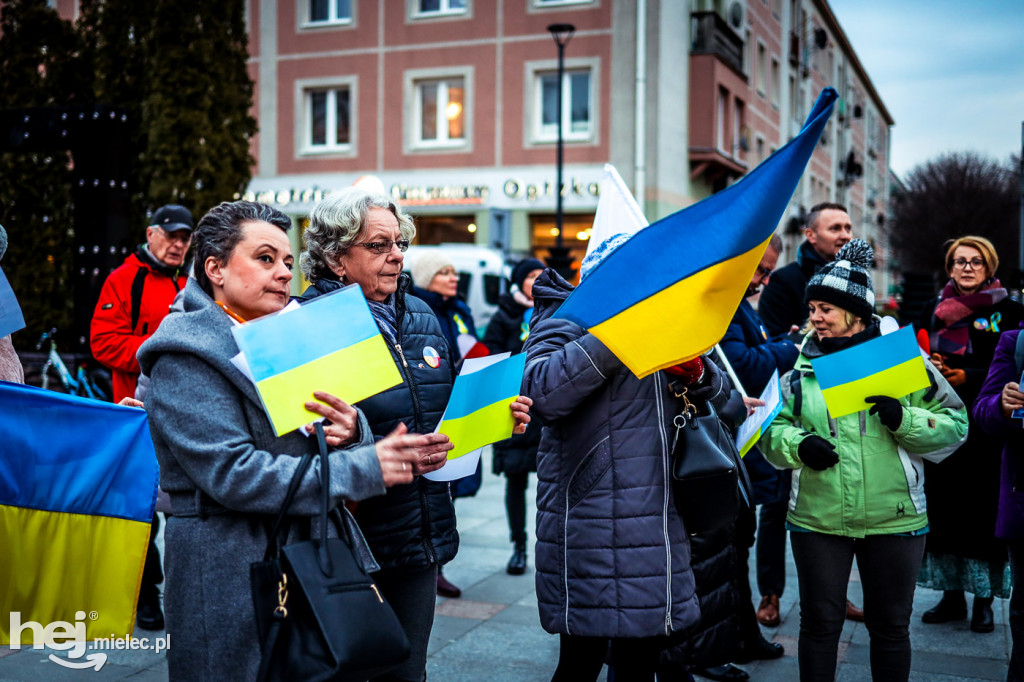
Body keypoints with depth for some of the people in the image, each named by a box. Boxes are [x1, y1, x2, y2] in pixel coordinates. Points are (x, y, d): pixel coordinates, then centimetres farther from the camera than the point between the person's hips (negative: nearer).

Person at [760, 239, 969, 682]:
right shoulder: (799, 362, 2)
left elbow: (954, 426, -2)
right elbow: (771, 429, 5)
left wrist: (903, 419, -19)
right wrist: (798, 444, -16)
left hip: (894, 520, -1)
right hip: (816, 518, 1)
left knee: (890, 624, 13)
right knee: (819, 621, 11)